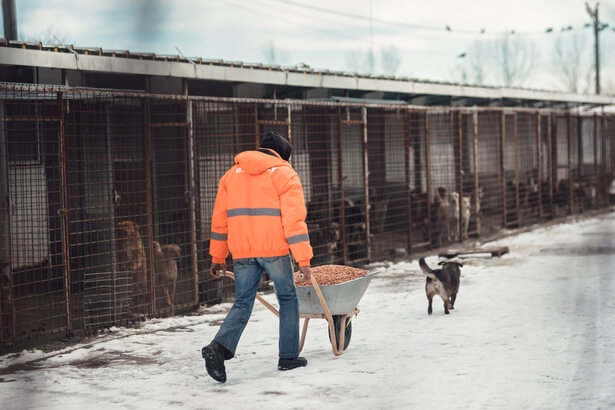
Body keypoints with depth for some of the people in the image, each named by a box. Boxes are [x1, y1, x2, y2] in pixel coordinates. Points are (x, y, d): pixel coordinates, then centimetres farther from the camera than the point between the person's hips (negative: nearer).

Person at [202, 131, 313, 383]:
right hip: (274, 249, -4)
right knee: (288, 299, 13)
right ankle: (288, 356, 15)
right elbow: (294, 220, -9)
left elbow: (219, 219, 15)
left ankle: (220, 346, -15)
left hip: (242, 252, 4)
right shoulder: (284, 174, 0)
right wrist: (304, 260, -10)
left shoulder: (233, 173, 16)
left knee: (242, 303, 8)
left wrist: (218, 257, 18)